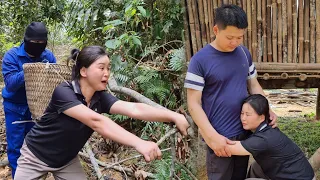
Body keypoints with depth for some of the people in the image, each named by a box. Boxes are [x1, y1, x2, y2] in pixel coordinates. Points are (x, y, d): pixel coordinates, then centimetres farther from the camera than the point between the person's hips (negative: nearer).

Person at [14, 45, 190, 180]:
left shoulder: (100, 98, -14)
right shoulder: (63, 92, -32)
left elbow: (135, 109, -28)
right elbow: (96, 121, -45)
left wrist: (173, 116, -43)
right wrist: (139, 143, -55)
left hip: (66, 160, 5)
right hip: (36, 156, -5)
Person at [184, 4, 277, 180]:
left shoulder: (244, 53, 1)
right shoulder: (200, 60, -16)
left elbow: (253, 84, 13)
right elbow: (193, 104, -15)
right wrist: (213, 136, -20)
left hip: (244, 131, 5)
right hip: (219, 136, -5)